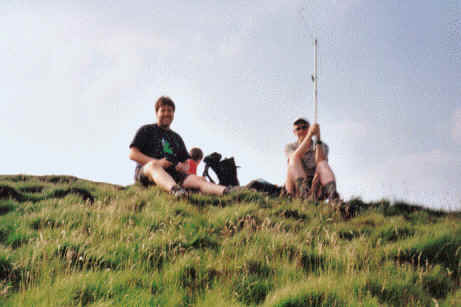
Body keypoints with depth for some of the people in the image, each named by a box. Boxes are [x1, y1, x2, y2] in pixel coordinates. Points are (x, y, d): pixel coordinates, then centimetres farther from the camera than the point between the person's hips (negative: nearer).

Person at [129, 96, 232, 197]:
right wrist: (157, 162, -13)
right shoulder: (146, 130, 13)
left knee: (195, 179, -25)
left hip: (171, 176, 4)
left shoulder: (177, 138, 28)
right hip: (144, 173, -4)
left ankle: (225, 191, -53)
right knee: (153, 165, -40)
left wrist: (183, 168, -2)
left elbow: (186, 161, 25)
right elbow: (132, 154, 1)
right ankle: (175, 190, -71)